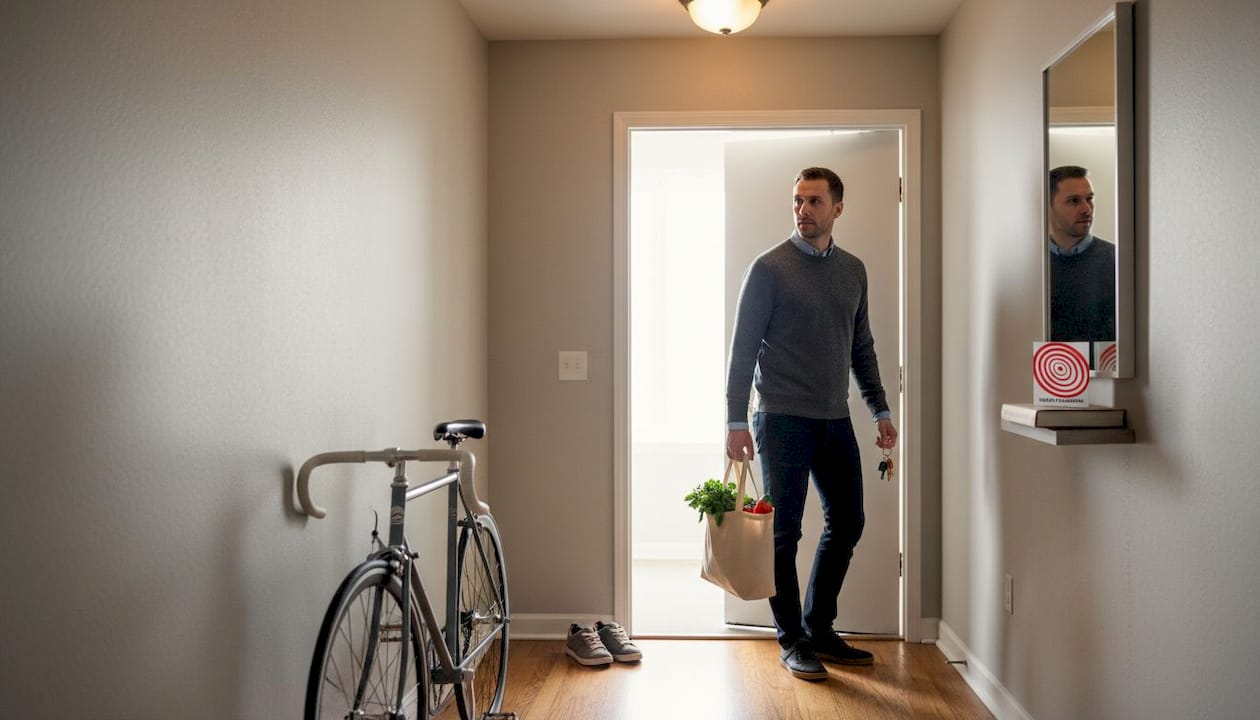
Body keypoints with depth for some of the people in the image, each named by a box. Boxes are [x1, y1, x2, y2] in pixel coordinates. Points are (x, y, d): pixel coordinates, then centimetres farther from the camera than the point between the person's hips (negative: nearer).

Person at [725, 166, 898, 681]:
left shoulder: (853, 270, 11)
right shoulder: (770, 268, -6)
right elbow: (742, 348, -7)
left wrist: (880, 410, 15)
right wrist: (736, 421, -12)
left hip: (835, 420, 6)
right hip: (783, 420, -6)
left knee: (847, 523, 12)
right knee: (785, 533, 1)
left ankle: (819, 628, 28)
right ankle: (792, 641, 16)